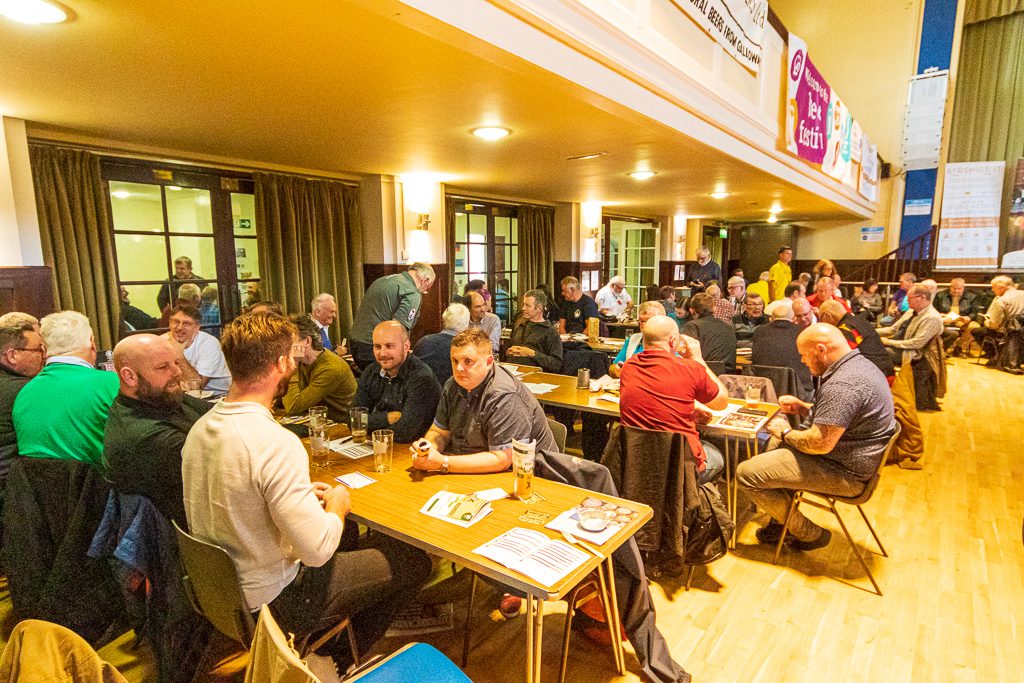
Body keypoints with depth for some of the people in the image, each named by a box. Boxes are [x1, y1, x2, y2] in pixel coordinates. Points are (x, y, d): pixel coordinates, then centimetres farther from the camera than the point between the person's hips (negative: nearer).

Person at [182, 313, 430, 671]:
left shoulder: (201, 427, -3)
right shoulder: (275, 442, -32)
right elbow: (318, 550, -30)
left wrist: (303, 494, 8)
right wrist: (337, 505, -10)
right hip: (270, 602, -8)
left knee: (352, 532, 25)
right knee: (413, 560, 3)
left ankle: (325, 642, 31)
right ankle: (342, 657, 22)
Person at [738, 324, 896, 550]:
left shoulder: (842, 384, -29)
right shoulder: (859, 364, 6)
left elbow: (821, 443, -29)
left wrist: (786, 433, -12)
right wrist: (803, 408, 8)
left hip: (844, 473, -11)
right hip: (851, 456, 11)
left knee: (746, 473, -14)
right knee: (775, 443, 28)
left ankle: (810, 534, 6)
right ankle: (781, 522, 27)